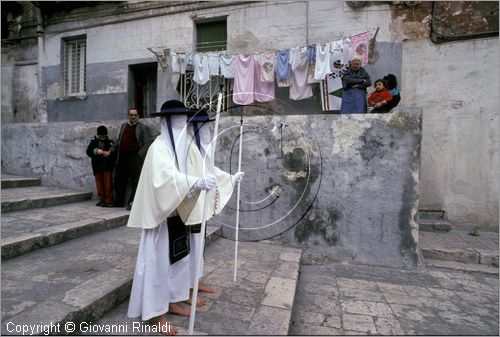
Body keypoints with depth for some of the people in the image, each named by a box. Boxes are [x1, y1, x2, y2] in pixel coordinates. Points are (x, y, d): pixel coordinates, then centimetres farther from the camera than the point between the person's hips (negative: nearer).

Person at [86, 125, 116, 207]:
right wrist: (96, 151, -23)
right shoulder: (93, 142, 7)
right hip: (97, 167, 3)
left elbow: (115, 152, -6)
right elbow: (88, 152, -5)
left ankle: (109, 200, 0)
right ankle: (102, 199, 20)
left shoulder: (110, 142, 3)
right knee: (99, 184, 9)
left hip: (107, 166, -2)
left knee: (108, 184, -5)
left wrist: (109, 153, -26)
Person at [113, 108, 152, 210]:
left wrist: (140, 155, -14)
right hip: (122, 157, 6)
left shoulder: (143, 128, 0)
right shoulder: (123, 126, 19)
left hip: (135, 157, -6)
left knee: (135, 181, -6)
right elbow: (119, 140, 24)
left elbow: (147, 144, -7)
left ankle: (132, 203, 3)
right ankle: (118, 202, 26)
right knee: (119, 179, 12)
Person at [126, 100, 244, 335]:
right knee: (159, 260, 4)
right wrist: (197, 182, -51)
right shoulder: (159, 147, -18)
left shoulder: (187, 146, 5)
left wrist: (230, 178, 14)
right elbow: (167, 175, -36)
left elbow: (204, 168, 13)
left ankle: (172, 301, 36)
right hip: (162, 213, -7)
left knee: (178, 258, 17)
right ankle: (156, 312, 21)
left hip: (179, 213, 8)